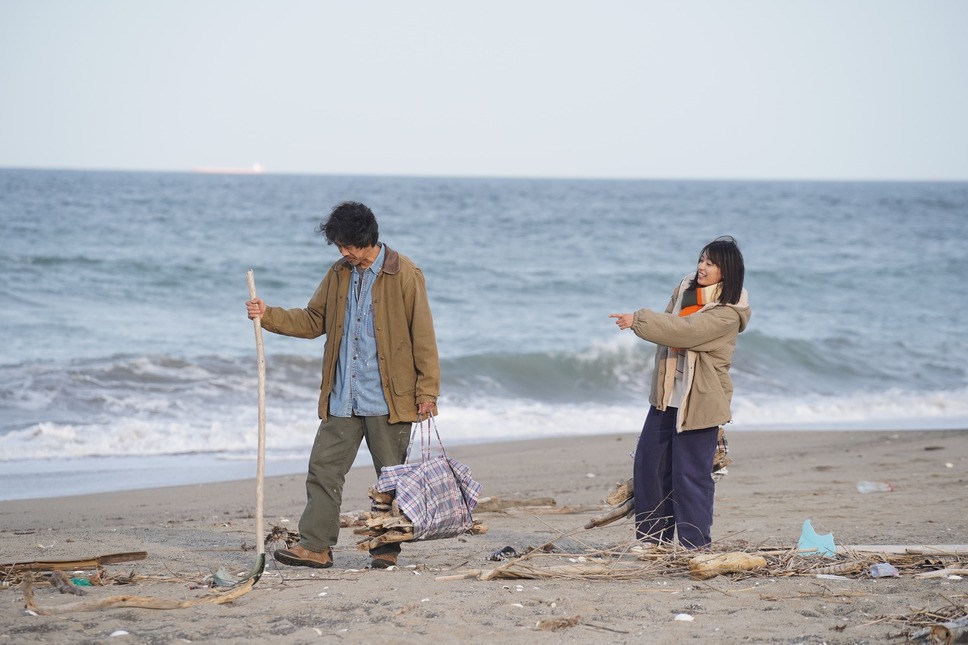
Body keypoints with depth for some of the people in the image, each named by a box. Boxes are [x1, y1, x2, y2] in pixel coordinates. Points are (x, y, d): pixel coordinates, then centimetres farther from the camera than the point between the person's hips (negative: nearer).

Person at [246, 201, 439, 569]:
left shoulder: (404, 274, -7)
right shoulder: (339, 275, 11)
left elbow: (423, 335, -7)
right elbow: (314, 321, 18)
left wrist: (427, 390, -10)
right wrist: (268, 316, 4)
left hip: (387, 398, -5)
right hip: (342, 398, 6)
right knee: (324, 467, 0)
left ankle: (387, 548, 13)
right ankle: (316, 545, 2)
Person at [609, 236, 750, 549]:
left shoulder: (728, 313, -15)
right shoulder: (686, 288, 8)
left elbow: (684, 331, -24)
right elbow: (669, 323, 14)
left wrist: (638, 320, -22)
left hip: (699, 402, -7)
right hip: (666, 394, 7)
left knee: (691, 475, -5)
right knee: (648, 465, 9)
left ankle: (694, 545, 5)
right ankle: (653, 538, 20)